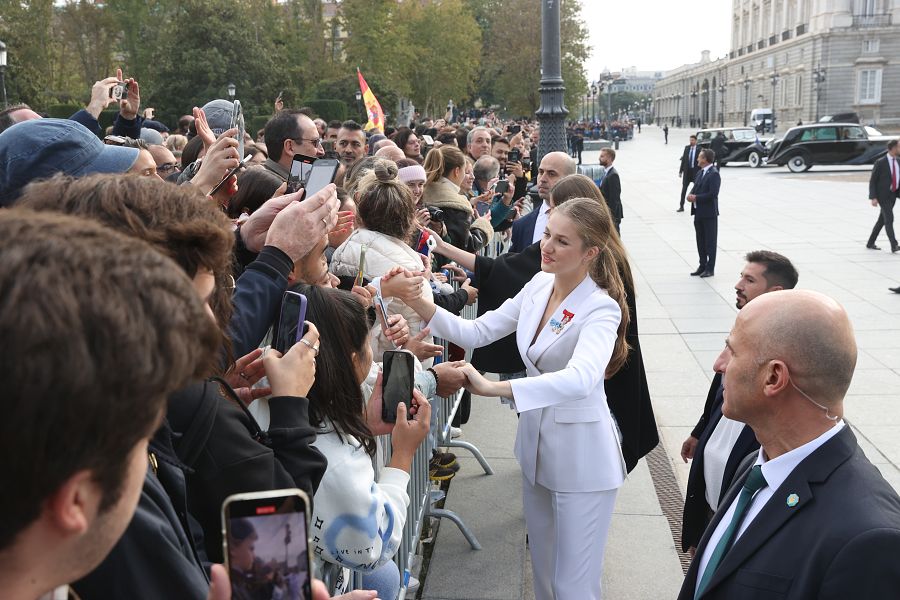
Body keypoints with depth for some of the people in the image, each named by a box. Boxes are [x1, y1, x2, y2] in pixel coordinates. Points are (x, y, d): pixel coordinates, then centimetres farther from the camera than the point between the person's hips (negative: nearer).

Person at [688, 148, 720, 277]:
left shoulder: (714, 174, -15)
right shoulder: (700, 172, 12)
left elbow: (713, 194, -21)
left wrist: (696, 198, -18)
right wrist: (691, 195, -4)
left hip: (709, 213, -8)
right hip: (698, 212, 8)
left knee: (710, 241, 0)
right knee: (700, 241, 14)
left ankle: (710, 268, 6)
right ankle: (702, 265, 23)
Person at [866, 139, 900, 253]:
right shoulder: (880, 162, -14)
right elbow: (872, 181, -11)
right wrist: (873, 198, -18)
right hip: (882, 195, -7)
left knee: (882, 220, 12)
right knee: (889, 218, -17)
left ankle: (870, 243, 23)